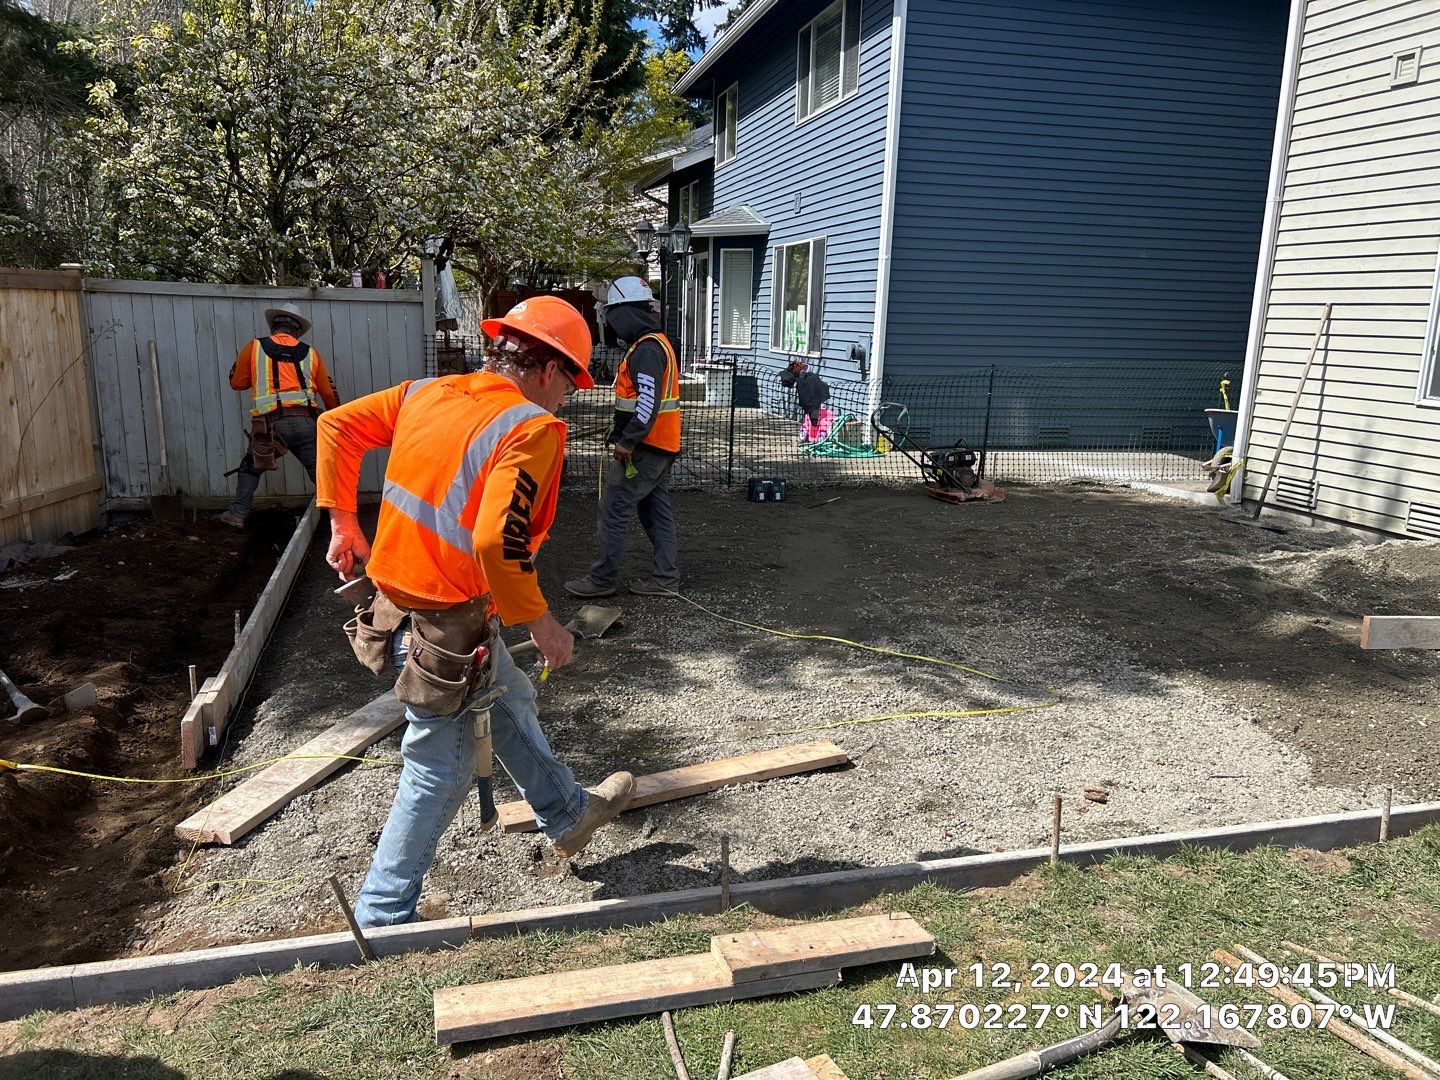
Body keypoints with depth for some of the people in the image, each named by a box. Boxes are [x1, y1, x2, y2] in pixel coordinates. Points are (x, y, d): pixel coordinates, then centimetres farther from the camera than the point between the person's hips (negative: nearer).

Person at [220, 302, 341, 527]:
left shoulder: (255, 348, 10)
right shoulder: (310, 353, 13)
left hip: (271, 422, 0)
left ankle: (237, 514, 19)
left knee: (251, 467, 20)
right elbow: (329, 392, 17)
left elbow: (236, 382, 17)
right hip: (305, 422, 0)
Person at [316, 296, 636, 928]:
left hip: (400, 600, 9)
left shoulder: (426, 393, 4)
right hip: (449, 628, -9)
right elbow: (497, 540, -30)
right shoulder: (532, 427, -19)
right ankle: (384, 918, 26)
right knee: (440, 774, 10)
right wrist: (540, 623, -17)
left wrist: (342, 522, 18)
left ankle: (569, 815, 48)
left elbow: (336, 425, 11)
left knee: (511, 702, 27)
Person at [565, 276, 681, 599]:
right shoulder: (657, 343, 16)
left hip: (643, 448, -10)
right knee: (656, 511, 13)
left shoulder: (646, 349, -17)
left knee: (613, 511, -3)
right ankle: (666, 579, 16)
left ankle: (602, 579, 3)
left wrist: (627, 442, -24)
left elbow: (648, 402, -26)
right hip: (662, 447, 10)